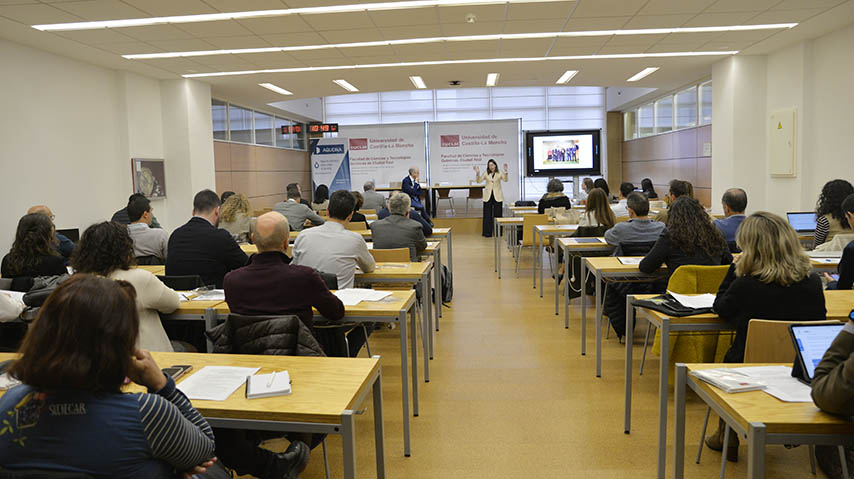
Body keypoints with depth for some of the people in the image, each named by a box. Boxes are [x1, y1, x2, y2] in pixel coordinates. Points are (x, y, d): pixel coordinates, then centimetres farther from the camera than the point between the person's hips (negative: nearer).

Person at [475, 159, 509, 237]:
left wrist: (505, 171, -27)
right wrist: (477, 173, -15)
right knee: (487, 215, 1)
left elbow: (505, 179, -13)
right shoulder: (486, 173, 6)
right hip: (488, 196, 1)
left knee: (498, 214, 3)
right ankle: (487, 233, 7)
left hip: (497, 196, -1)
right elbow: (478, 181, 0)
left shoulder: (499, 173, 2)